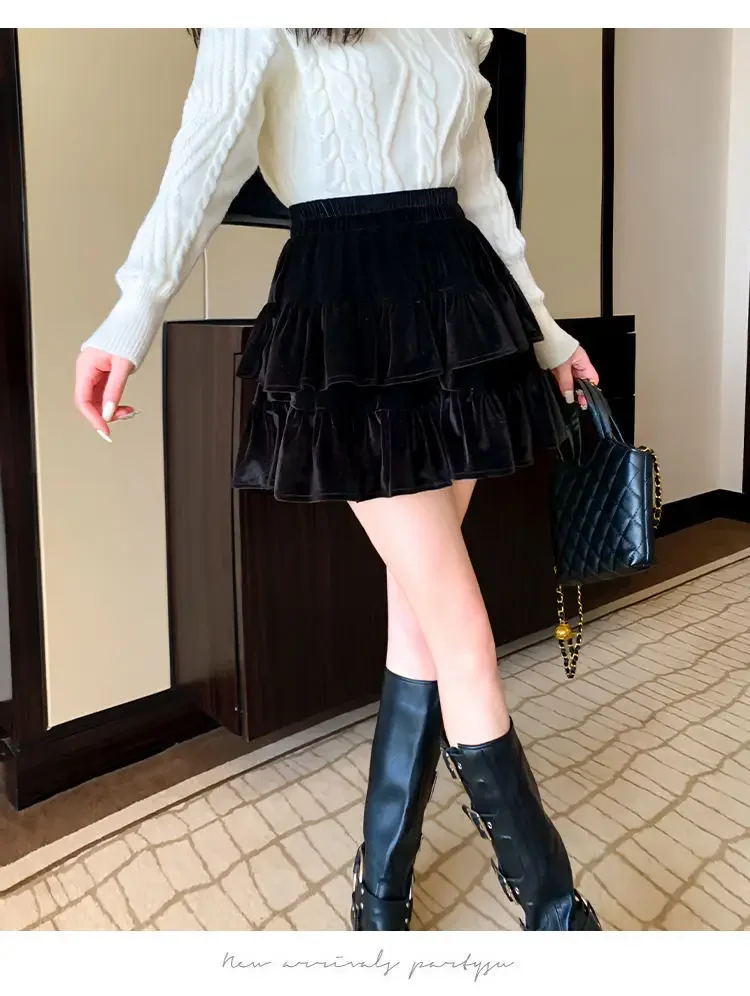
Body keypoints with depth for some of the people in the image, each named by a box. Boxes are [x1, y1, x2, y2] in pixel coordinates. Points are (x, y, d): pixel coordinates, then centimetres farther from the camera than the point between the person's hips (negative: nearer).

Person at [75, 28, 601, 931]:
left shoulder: (454, 32, 22)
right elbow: (209, 152, -11)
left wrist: (541, 327, 24)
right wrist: (135, 311, -26)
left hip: (458, 299, 6)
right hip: (344, 312, -6)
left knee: (420, 610, 5)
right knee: (461, 632, -6)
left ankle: (382, 888, 21)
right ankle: (552, 904, 11)